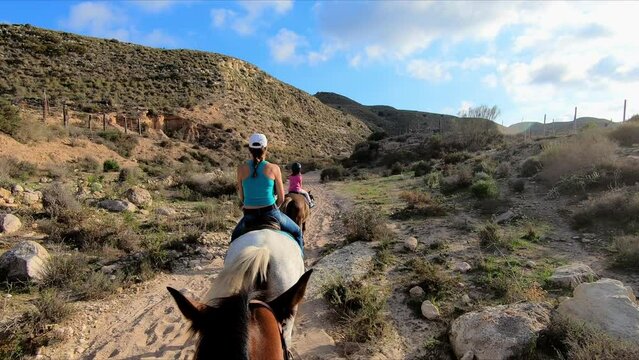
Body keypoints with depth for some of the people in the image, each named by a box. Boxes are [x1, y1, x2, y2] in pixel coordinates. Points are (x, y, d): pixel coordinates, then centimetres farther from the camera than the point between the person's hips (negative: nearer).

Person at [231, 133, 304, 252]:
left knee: (235, 237, 33)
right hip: (271, 213, -2)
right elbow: (281, 198, -3)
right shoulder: (273, 168, -9)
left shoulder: (241, 169, -4)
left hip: (249, 216, 2)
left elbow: (241, 197, 5)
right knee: (296, 233, 25)